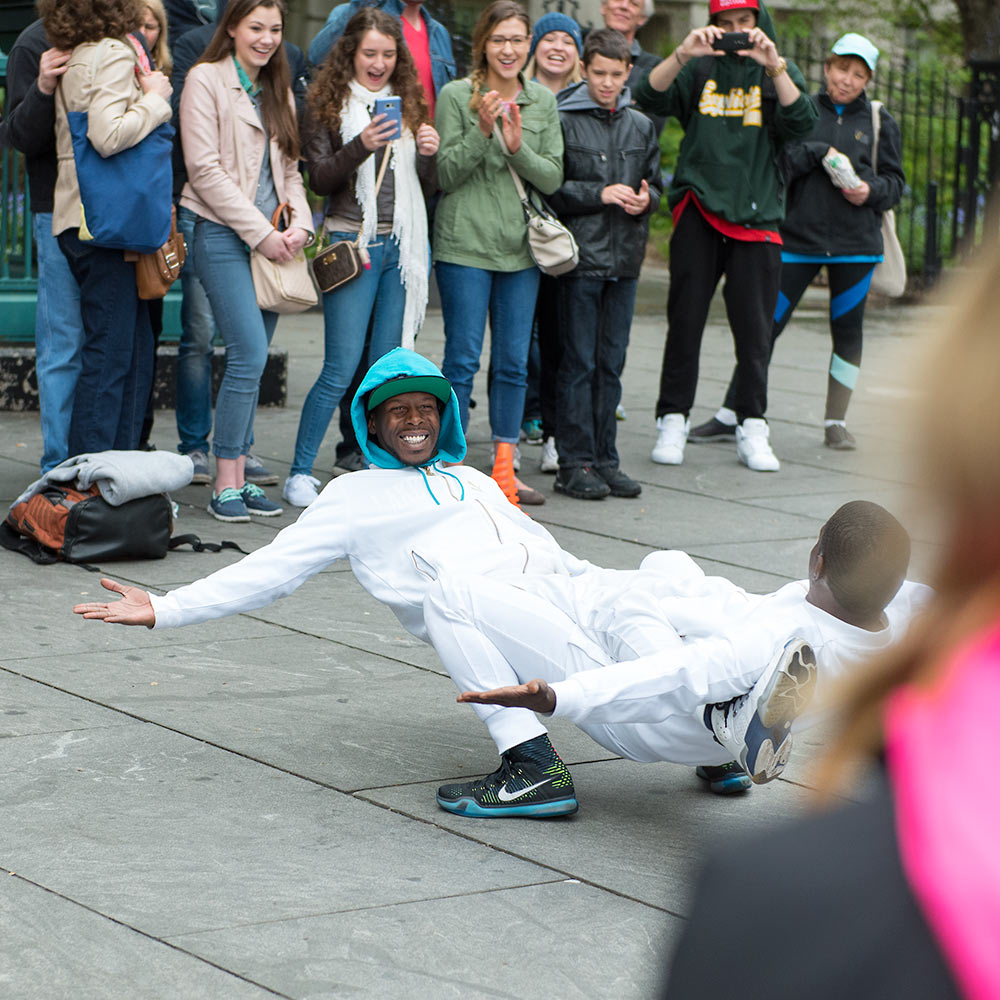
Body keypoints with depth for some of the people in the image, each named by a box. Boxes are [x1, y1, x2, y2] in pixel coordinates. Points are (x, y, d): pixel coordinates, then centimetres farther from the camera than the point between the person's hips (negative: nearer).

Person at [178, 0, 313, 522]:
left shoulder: (278, 90, 19)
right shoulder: (206, 80, -3)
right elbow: (205, 169, -10)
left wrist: (299, 224, 1)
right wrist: (260, 233, -12)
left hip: (271, 240, 7)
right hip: (224, 236, -7)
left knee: (251, 359, 4)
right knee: (250, 353, -15)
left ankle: (239, 477, 9)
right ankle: (225, 485, -10)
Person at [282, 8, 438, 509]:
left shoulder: (409, 103, 12)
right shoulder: (329, 105, 0)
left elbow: (428, 186, 13)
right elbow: (320, 180, -7)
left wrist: (429, 154, -8)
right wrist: (360, 147, -21)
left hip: (404, 244, 4)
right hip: (353, 242, -4)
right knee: (341, 369, -7)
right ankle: (300, 473, 1)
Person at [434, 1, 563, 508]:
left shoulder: (542, 101, 8)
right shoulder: (456, 95, -3)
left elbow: (553, 178, 4)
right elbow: (446, 175, -6)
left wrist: (517, 147, -14)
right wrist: (481, 130, -19)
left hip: (520, 248, 4)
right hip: (464, 243, -4)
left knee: (514, 364, 6)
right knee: (462, 360, -3)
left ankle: (504, 470, 14)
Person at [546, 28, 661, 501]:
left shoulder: (641, 126, 13)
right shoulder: (563, 121, -3)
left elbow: (654, 184, 20)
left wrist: (646, 198, -2)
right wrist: (600, 194, -14)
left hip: (624, 259, 5)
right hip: (581, 255, -5)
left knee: (611, 363, 8)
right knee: (578, 363, -4)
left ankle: (604, 458, 14)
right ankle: (574, 463, 0)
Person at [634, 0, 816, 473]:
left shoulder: (777, 73, 8)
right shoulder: (700, 69, 7)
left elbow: (801, 122, -9)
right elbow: (650, 96, -8)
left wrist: (774, 65, -21)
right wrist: (682, 54, -23)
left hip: (756, 214, 0)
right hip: (698, 209, 0)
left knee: (754, 327, 1)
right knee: (685, 320, 0)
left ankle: (751, 429, 10)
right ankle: (673, 421, 9)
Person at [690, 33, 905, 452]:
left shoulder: (880, 122, 7)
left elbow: (895, 181, 9)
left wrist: (871, 191, -10)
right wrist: (818, 153, -17)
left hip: (855, 244, 1)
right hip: (798, 238, -1)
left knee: (847, 331, 4)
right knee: (766, 324, -2)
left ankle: (836, 422, 16)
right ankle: (730, 416, 4)